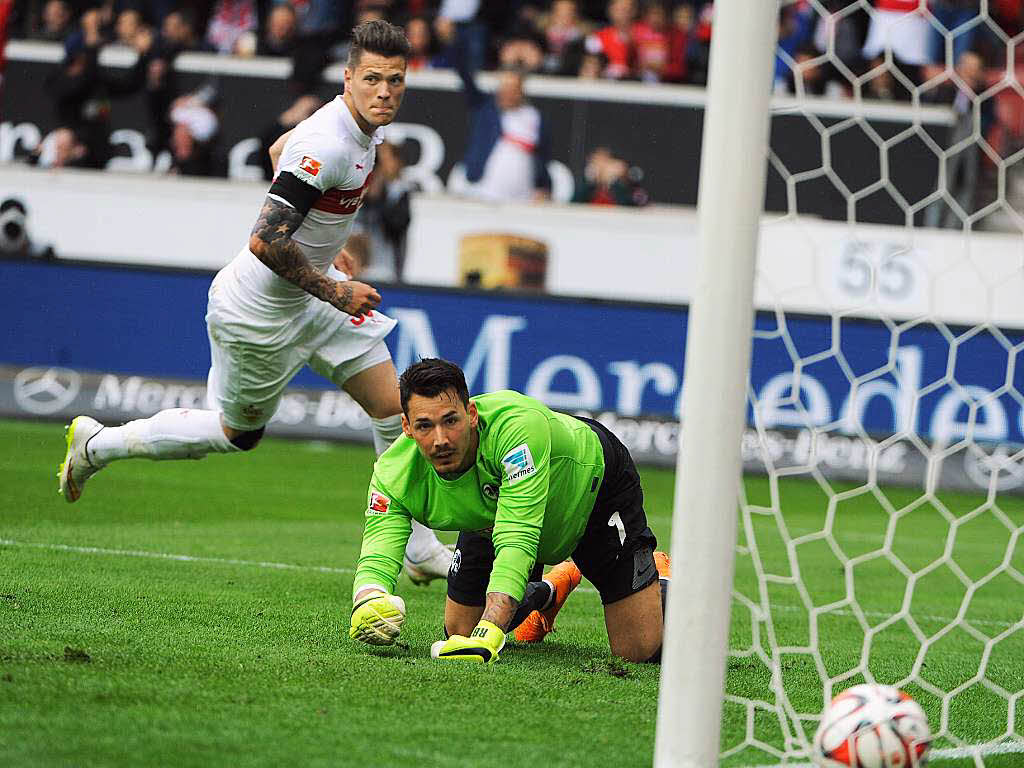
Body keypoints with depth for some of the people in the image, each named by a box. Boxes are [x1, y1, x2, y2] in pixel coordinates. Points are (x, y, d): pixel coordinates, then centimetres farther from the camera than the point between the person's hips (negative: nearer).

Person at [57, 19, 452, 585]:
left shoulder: (364, 130, 0)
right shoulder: (326, 146, -31)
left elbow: (282, 149, 21)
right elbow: (265, 242, -34)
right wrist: (333, 293, -24)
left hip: (308, 289, 9)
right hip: (260, 311, -9)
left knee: (393, 405, 5)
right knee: (236, 432, 10)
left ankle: (419, 549, 16)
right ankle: (98, 444, 29)